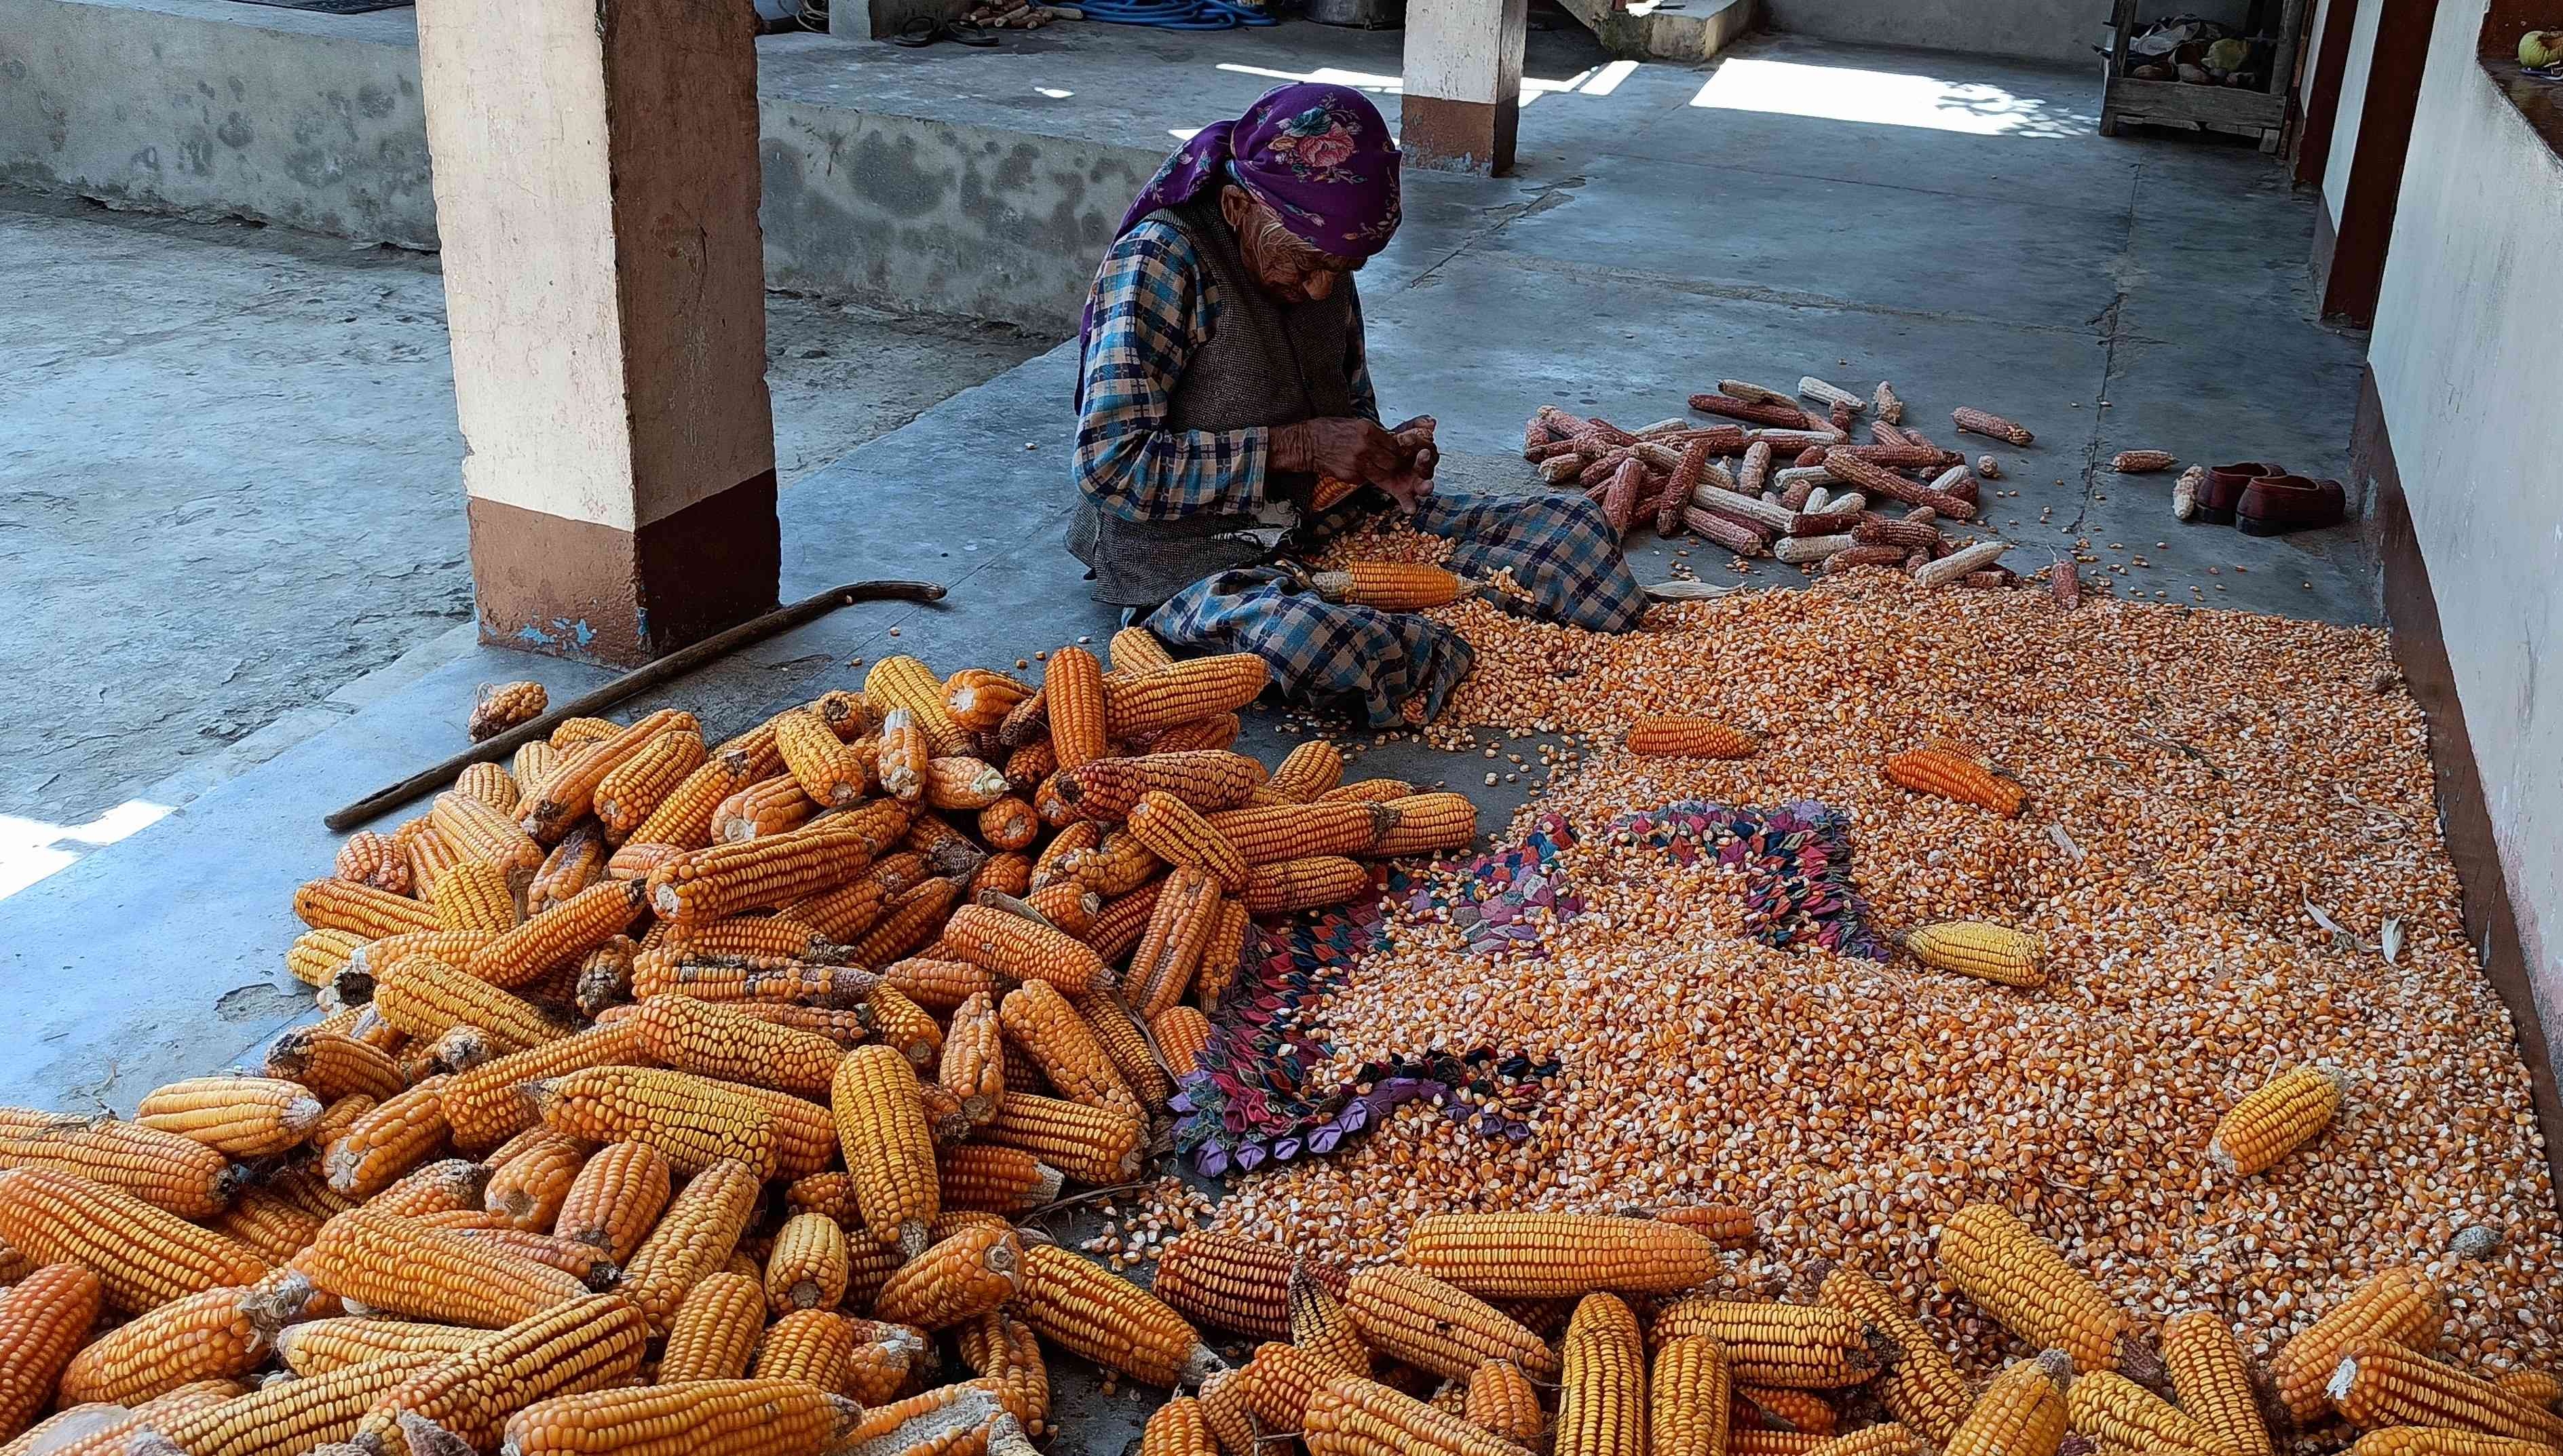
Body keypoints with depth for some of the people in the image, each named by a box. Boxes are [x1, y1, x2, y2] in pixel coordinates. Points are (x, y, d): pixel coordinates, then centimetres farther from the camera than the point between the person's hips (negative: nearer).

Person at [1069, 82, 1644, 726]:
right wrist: (1299, 446, -25)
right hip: (1196, 566, -7)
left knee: (1575, 528, -8)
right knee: (1308, 643, -41)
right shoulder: (1159, 262, -18)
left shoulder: (1321, 268, 6)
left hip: (1329, 523, 7)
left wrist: (1388, 461, -4)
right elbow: (1111, 466, -25)